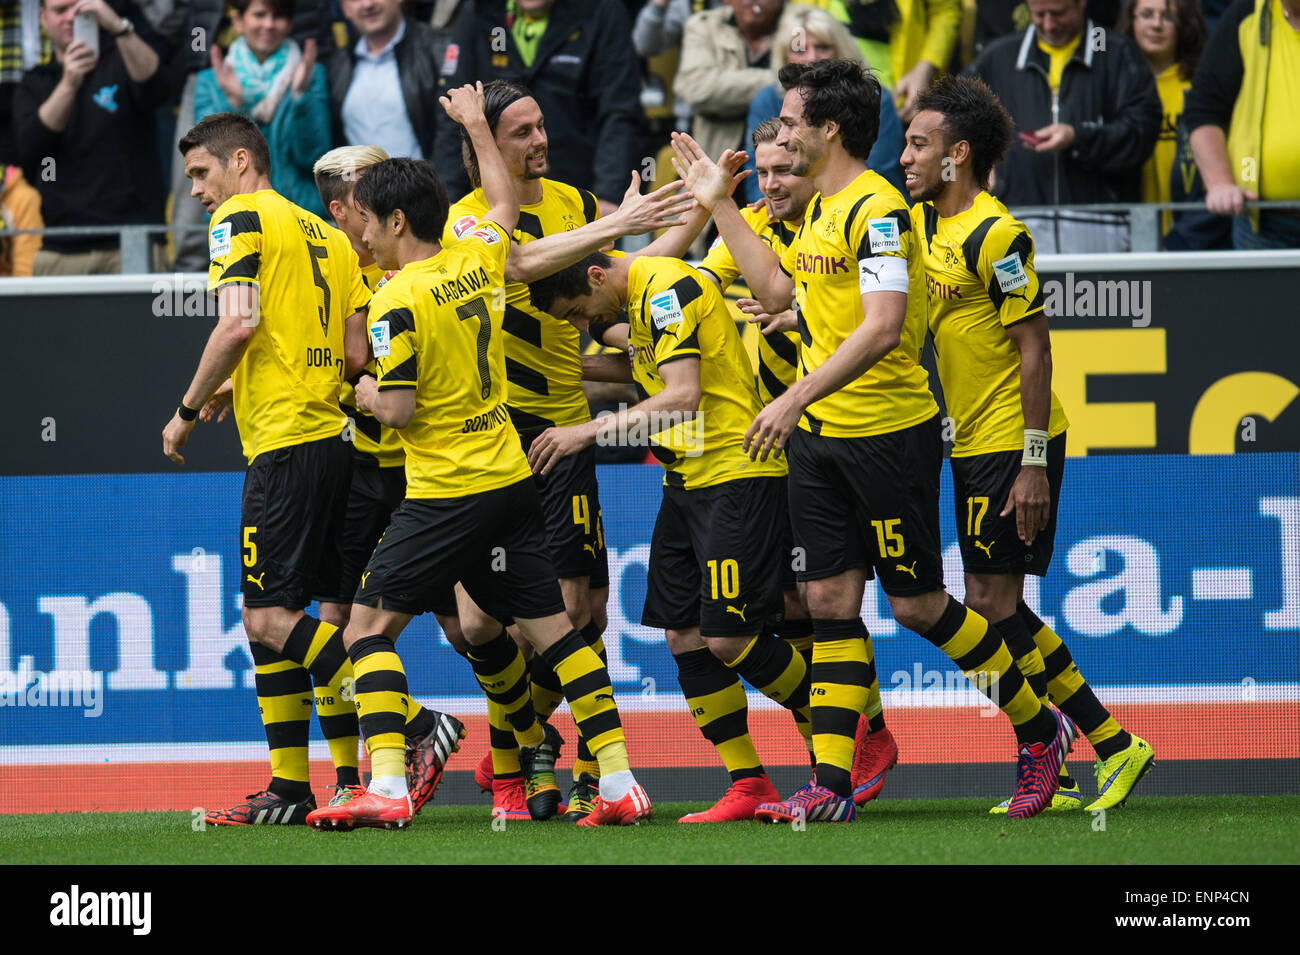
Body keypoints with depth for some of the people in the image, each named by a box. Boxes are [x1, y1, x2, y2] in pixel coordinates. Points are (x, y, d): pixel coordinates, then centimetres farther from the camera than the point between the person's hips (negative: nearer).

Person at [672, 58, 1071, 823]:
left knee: (917, 604, 0)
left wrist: (796, 399, -29)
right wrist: (719, 205, 22)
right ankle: (832, 787, 3)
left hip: (888, 432, -9)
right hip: (818, 437, 9)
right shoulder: (822, 210, 12)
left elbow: (882, 328, -26)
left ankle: (1040, 730, 18)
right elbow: (776, 292, 22)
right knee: (831, 601, 4)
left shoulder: (876, 209, -17)